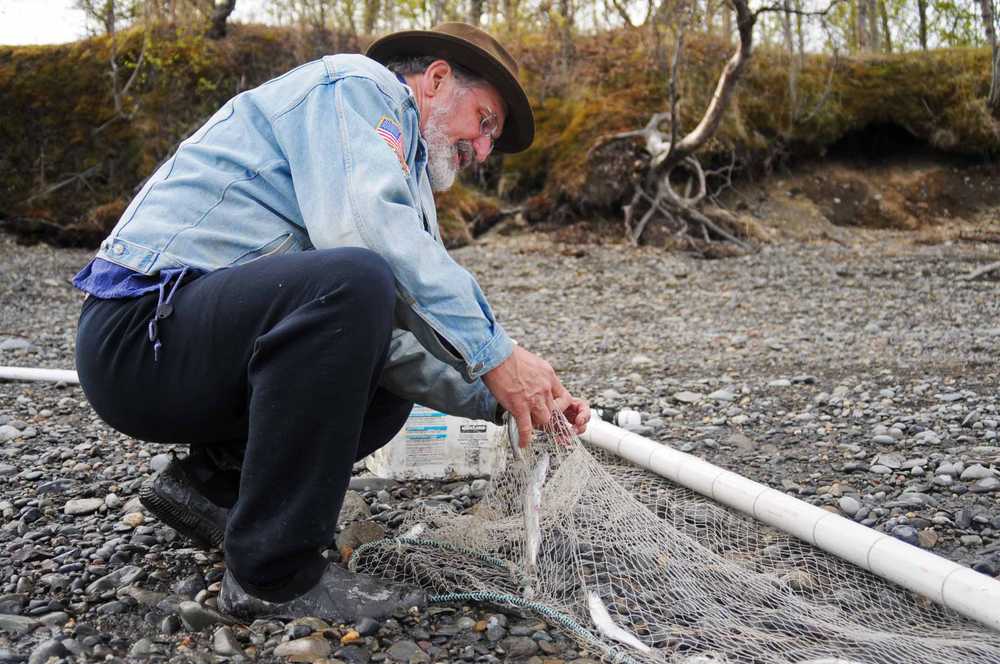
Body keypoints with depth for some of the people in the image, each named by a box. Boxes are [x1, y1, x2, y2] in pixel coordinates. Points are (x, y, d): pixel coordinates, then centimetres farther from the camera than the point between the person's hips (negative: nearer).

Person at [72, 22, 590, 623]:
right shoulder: (358, 83, -4)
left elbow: (394, 329, 11)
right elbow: (361, 222, -26)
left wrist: (502, 399, -1)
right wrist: (494, 353, -23)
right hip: (142, 330, -10)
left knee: (391, 378, 13)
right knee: (353, 280, -31)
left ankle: (211, 482, 11)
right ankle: (276, 575, -21)